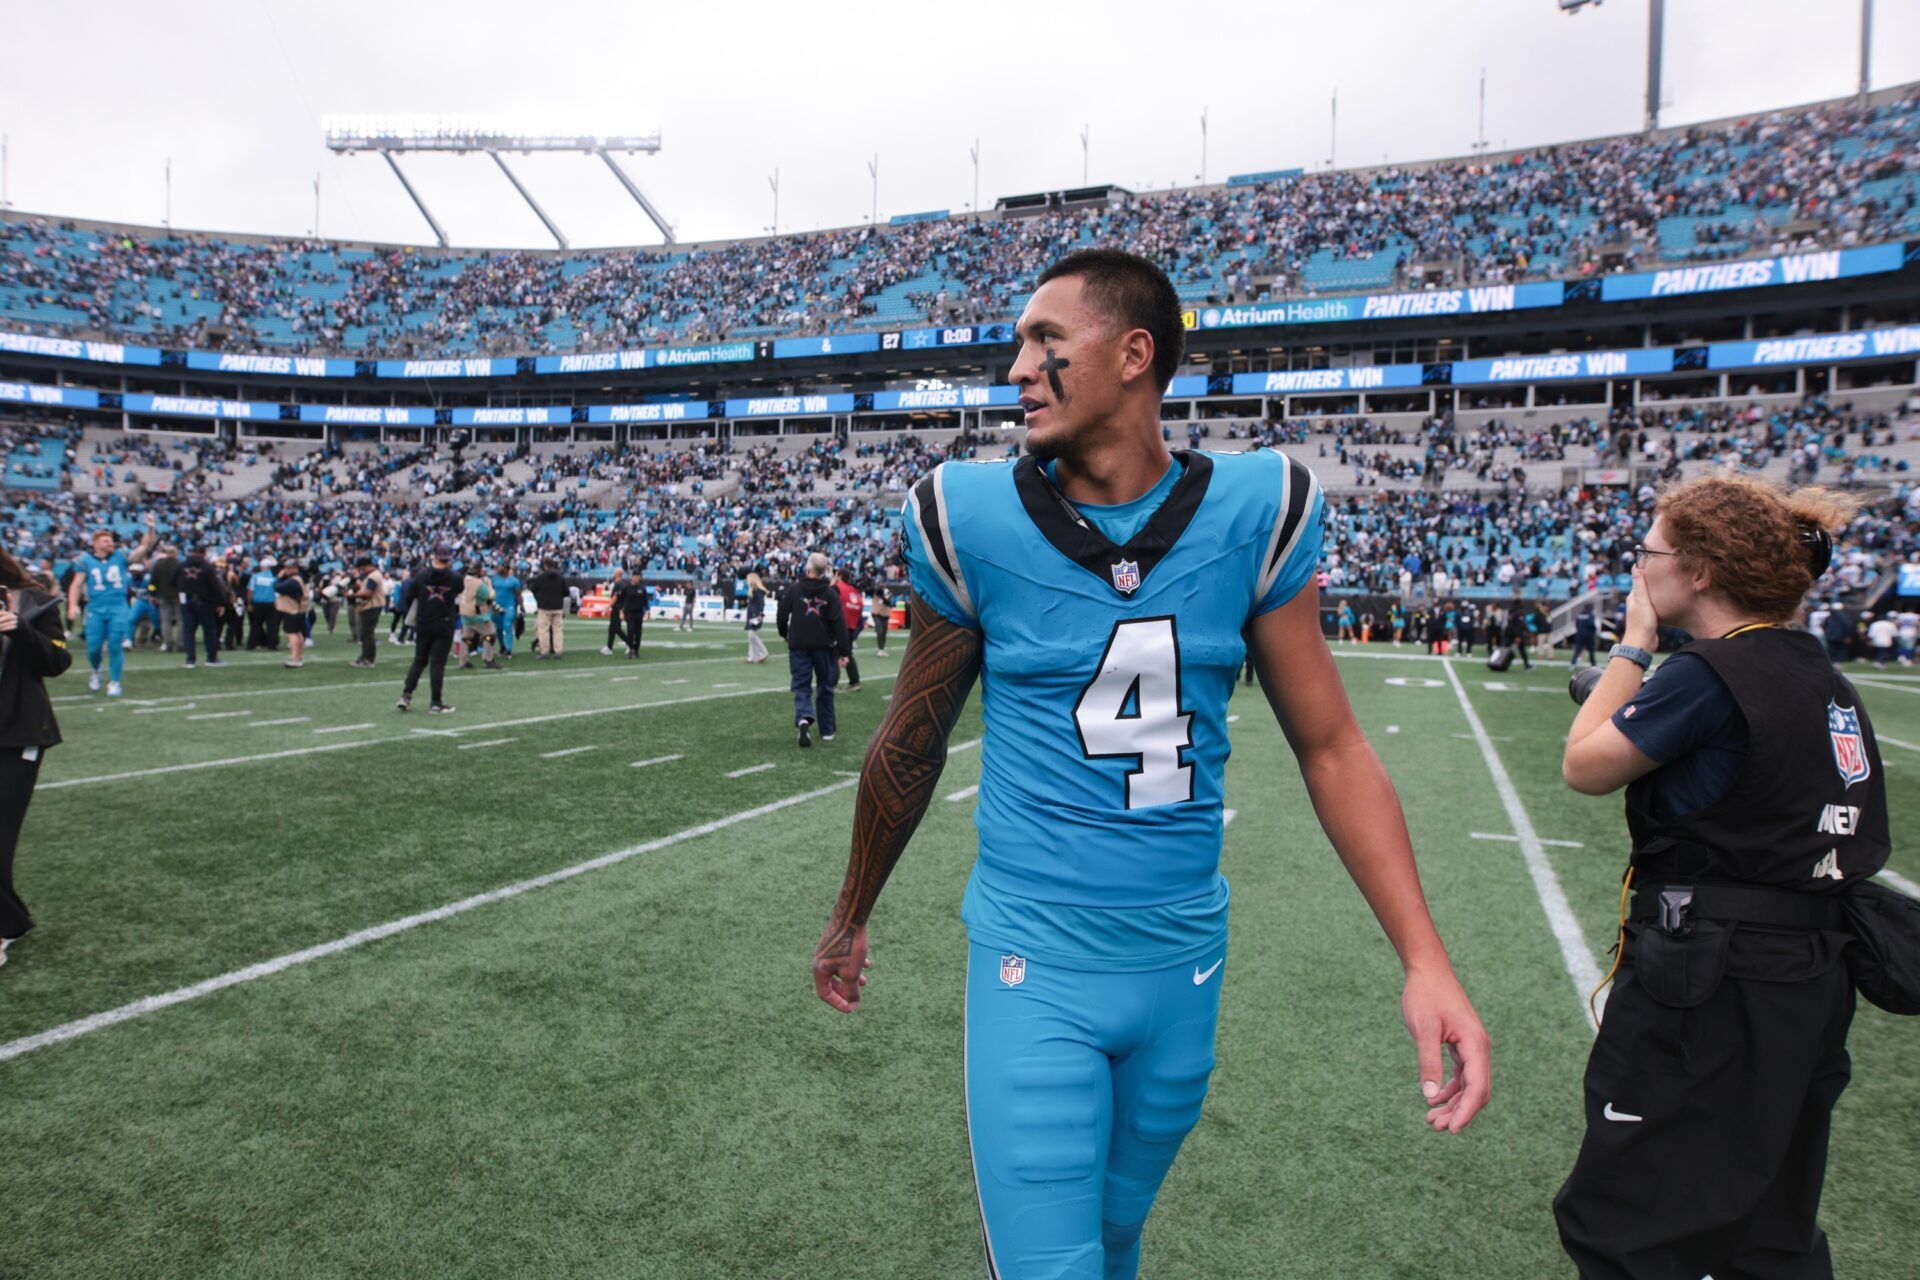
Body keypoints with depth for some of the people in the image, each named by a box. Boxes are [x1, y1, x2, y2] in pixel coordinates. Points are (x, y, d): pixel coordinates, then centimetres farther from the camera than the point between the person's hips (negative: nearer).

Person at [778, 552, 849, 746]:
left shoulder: (793, 589, -4)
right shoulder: (830, 593, -7)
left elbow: (781, 615, 3)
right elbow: (839, 624, -10)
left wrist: (785, 634, 23)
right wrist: (843, 651, -8)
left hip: (799, 645, 0)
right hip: (824, 647, 0)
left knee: (802, 686, 3)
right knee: (825, 688, 13)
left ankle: (803, 718, -24)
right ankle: (827, 730, 19)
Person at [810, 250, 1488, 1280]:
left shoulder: (1253, 512, -7)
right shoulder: (972, 520, -10)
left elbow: (1329, 745, -2)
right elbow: (910, 746, 3)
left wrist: (1423, 959, -10)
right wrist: (850, 918, 14)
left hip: (1183, 960, 3)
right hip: (1034, 962, -2)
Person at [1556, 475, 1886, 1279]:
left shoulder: (1711, 675, -19)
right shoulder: (1819, 675, 8)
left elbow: (1583, 766, -11)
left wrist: (1633, 642, -5)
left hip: (1710, 991, -9)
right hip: (1806, 979, 9)